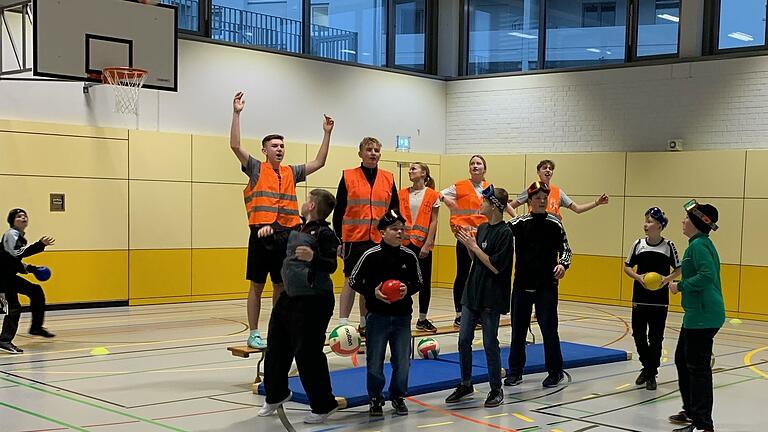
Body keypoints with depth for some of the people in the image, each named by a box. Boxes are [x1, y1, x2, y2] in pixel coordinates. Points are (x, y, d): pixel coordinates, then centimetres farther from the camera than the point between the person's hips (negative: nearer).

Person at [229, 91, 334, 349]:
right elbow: (235, 146, -9)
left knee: (281, 286, 11)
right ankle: (254, 334, 8)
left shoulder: (291, 173, 15)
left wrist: (327, 133, 14)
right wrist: (236, 113, -16)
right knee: (257, 286, 1)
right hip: (261, 234, -4)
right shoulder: (256, 169, 2)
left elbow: (319, 162, 19)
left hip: (287, 235, 4)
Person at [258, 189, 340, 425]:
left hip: (313, 301, -9)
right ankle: (276, 395, 37)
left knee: (307, 353, -6)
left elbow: (331, 265, -22)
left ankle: (323, 405, 9)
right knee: (276, 347, 17)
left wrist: (313, 258, -38)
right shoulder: (297, 231, 14)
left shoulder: (324, 233, -12)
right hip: (289, 297, 9)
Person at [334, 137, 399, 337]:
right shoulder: (348, 177, 0)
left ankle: (364, 324, 20)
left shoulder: (388, 179, 8)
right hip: (354, 239, -3)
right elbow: (339, 211, 1)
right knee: (351, 281, -4)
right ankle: (342, 324, -2)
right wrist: (338, 239, -2)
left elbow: (395, 210, 13)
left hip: (380, 240, 3)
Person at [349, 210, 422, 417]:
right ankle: (375, 399, 22)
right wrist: (372, 292, -16)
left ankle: (398, 397, 26)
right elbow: (354, 280, -3)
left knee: (402, 361, 7)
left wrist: (408, 289, -11)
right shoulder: (371, 255, -10)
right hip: (377, 316, -2)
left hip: (402, 316, 2)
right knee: (375, 361, 5)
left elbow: (418, 282, 10)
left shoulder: (409, 256, -2)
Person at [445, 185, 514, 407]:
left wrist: (473, 245, -16)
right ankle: (466, 384, 24)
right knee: (464, 340, 9)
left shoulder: (505, 232, -15)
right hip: (472, 291, 7)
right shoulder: (482, 227, 9)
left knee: (490, 343, 2)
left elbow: (495, 266, -20)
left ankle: (496, 389, 16)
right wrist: (466, 243, 0)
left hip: (491, 297, -7)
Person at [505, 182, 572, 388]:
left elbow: (565, 249, 1)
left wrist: (563, 264, -19)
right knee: (518, 329, 8)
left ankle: (555, 371, 17)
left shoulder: (554, 224, -2)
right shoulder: (520, 223, 0)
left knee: (549, 329, 2)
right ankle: (515, 371, 20)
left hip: (547, 286, -2)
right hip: (522, 284, 2)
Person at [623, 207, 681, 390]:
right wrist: (637, 277, -11)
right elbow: (627, 267, 7)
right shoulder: (638, 244, 0)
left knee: (655, 338, 2)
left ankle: (651, 374, 15)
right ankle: (647, 367, 28)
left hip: (660, 300, -2)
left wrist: (667, 278, -15)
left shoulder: (668, 246, -5)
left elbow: (678, 269, 3)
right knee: (638, 335, 6)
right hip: (640, 298, 2)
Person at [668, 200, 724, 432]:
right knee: (682, 358, 21)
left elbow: (707, 275, -27)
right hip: (697, 314, 11)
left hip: (703, 316, -11)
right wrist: (679, 284, 17)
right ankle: (691, 411, 33)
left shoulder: (699, 245, -15)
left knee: (698, 367, -6)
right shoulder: (701, 243, 16)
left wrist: (680, 286, -17)